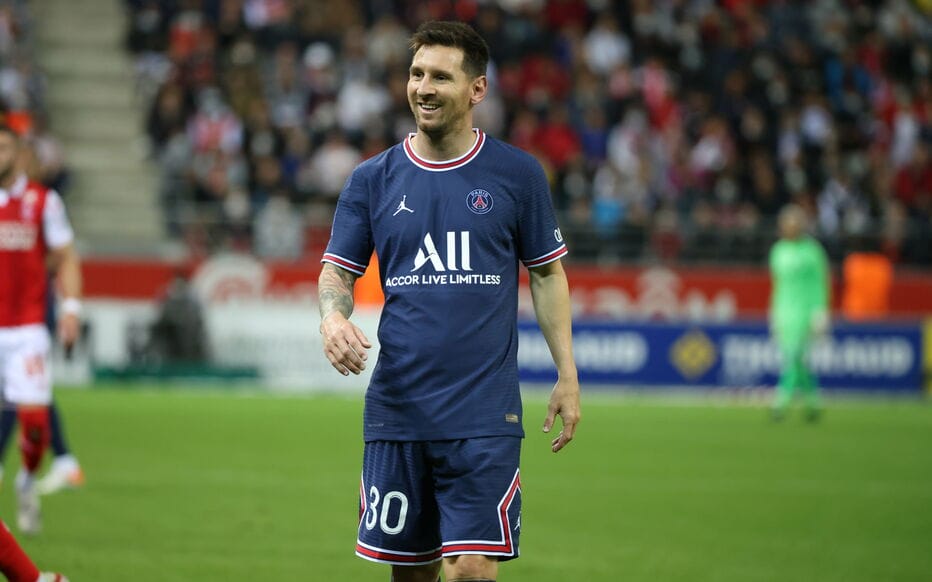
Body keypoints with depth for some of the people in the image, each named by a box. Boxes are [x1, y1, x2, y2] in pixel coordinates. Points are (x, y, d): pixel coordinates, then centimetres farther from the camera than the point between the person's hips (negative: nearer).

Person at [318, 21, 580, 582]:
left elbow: (548, 274, 9)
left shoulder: (518, 174, 3)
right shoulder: (373, 179, 6)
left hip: (484, 415, -2)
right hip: (396, 410, 2)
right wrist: (333, 315, -14)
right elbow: (338, 271, 10)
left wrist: (568, 376, 4)